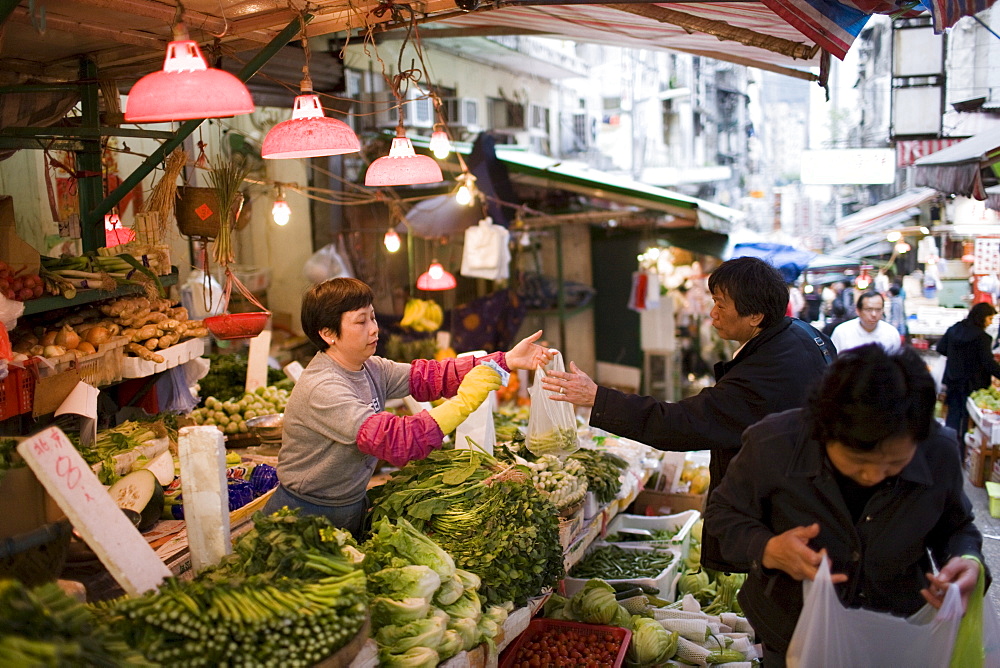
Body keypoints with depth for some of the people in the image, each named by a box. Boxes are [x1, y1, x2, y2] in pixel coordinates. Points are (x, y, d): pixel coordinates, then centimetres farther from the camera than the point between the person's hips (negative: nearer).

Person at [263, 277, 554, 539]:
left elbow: (428, 375, -8)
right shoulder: (321, 389, -28)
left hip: (352, 508, 8)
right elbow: (392, 440, -37)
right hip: (304, 519, -8)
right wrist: (463, 403, -38)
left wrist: (507, 361, -15)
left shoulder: (371, 369, -1)